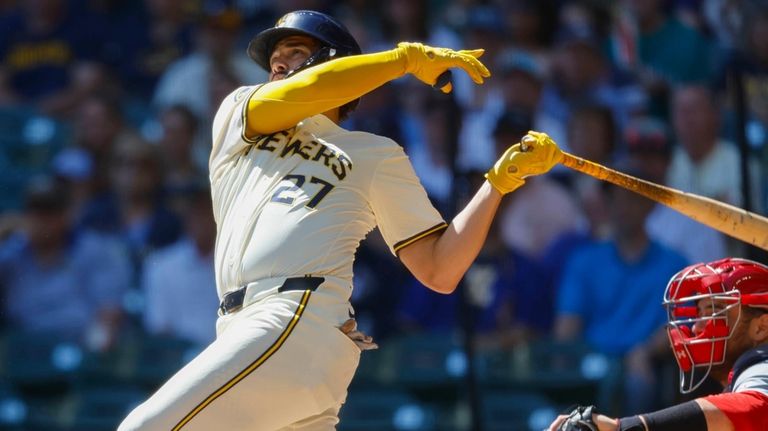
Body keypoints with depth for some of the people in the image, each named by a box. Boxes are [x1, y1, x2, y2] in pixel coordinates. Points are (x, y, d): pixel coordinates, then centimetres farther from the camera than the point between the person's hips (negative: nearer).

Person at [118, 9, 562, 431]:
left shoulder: (376, 154, 17)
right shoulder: (237, 114, 24)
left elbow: (439, 272, 11)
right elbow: (305, 91, 1)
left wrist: (503, 178, 6)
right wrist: (408, 57, 7)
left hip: (303, 319, -5)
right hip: (241, 331, 5)